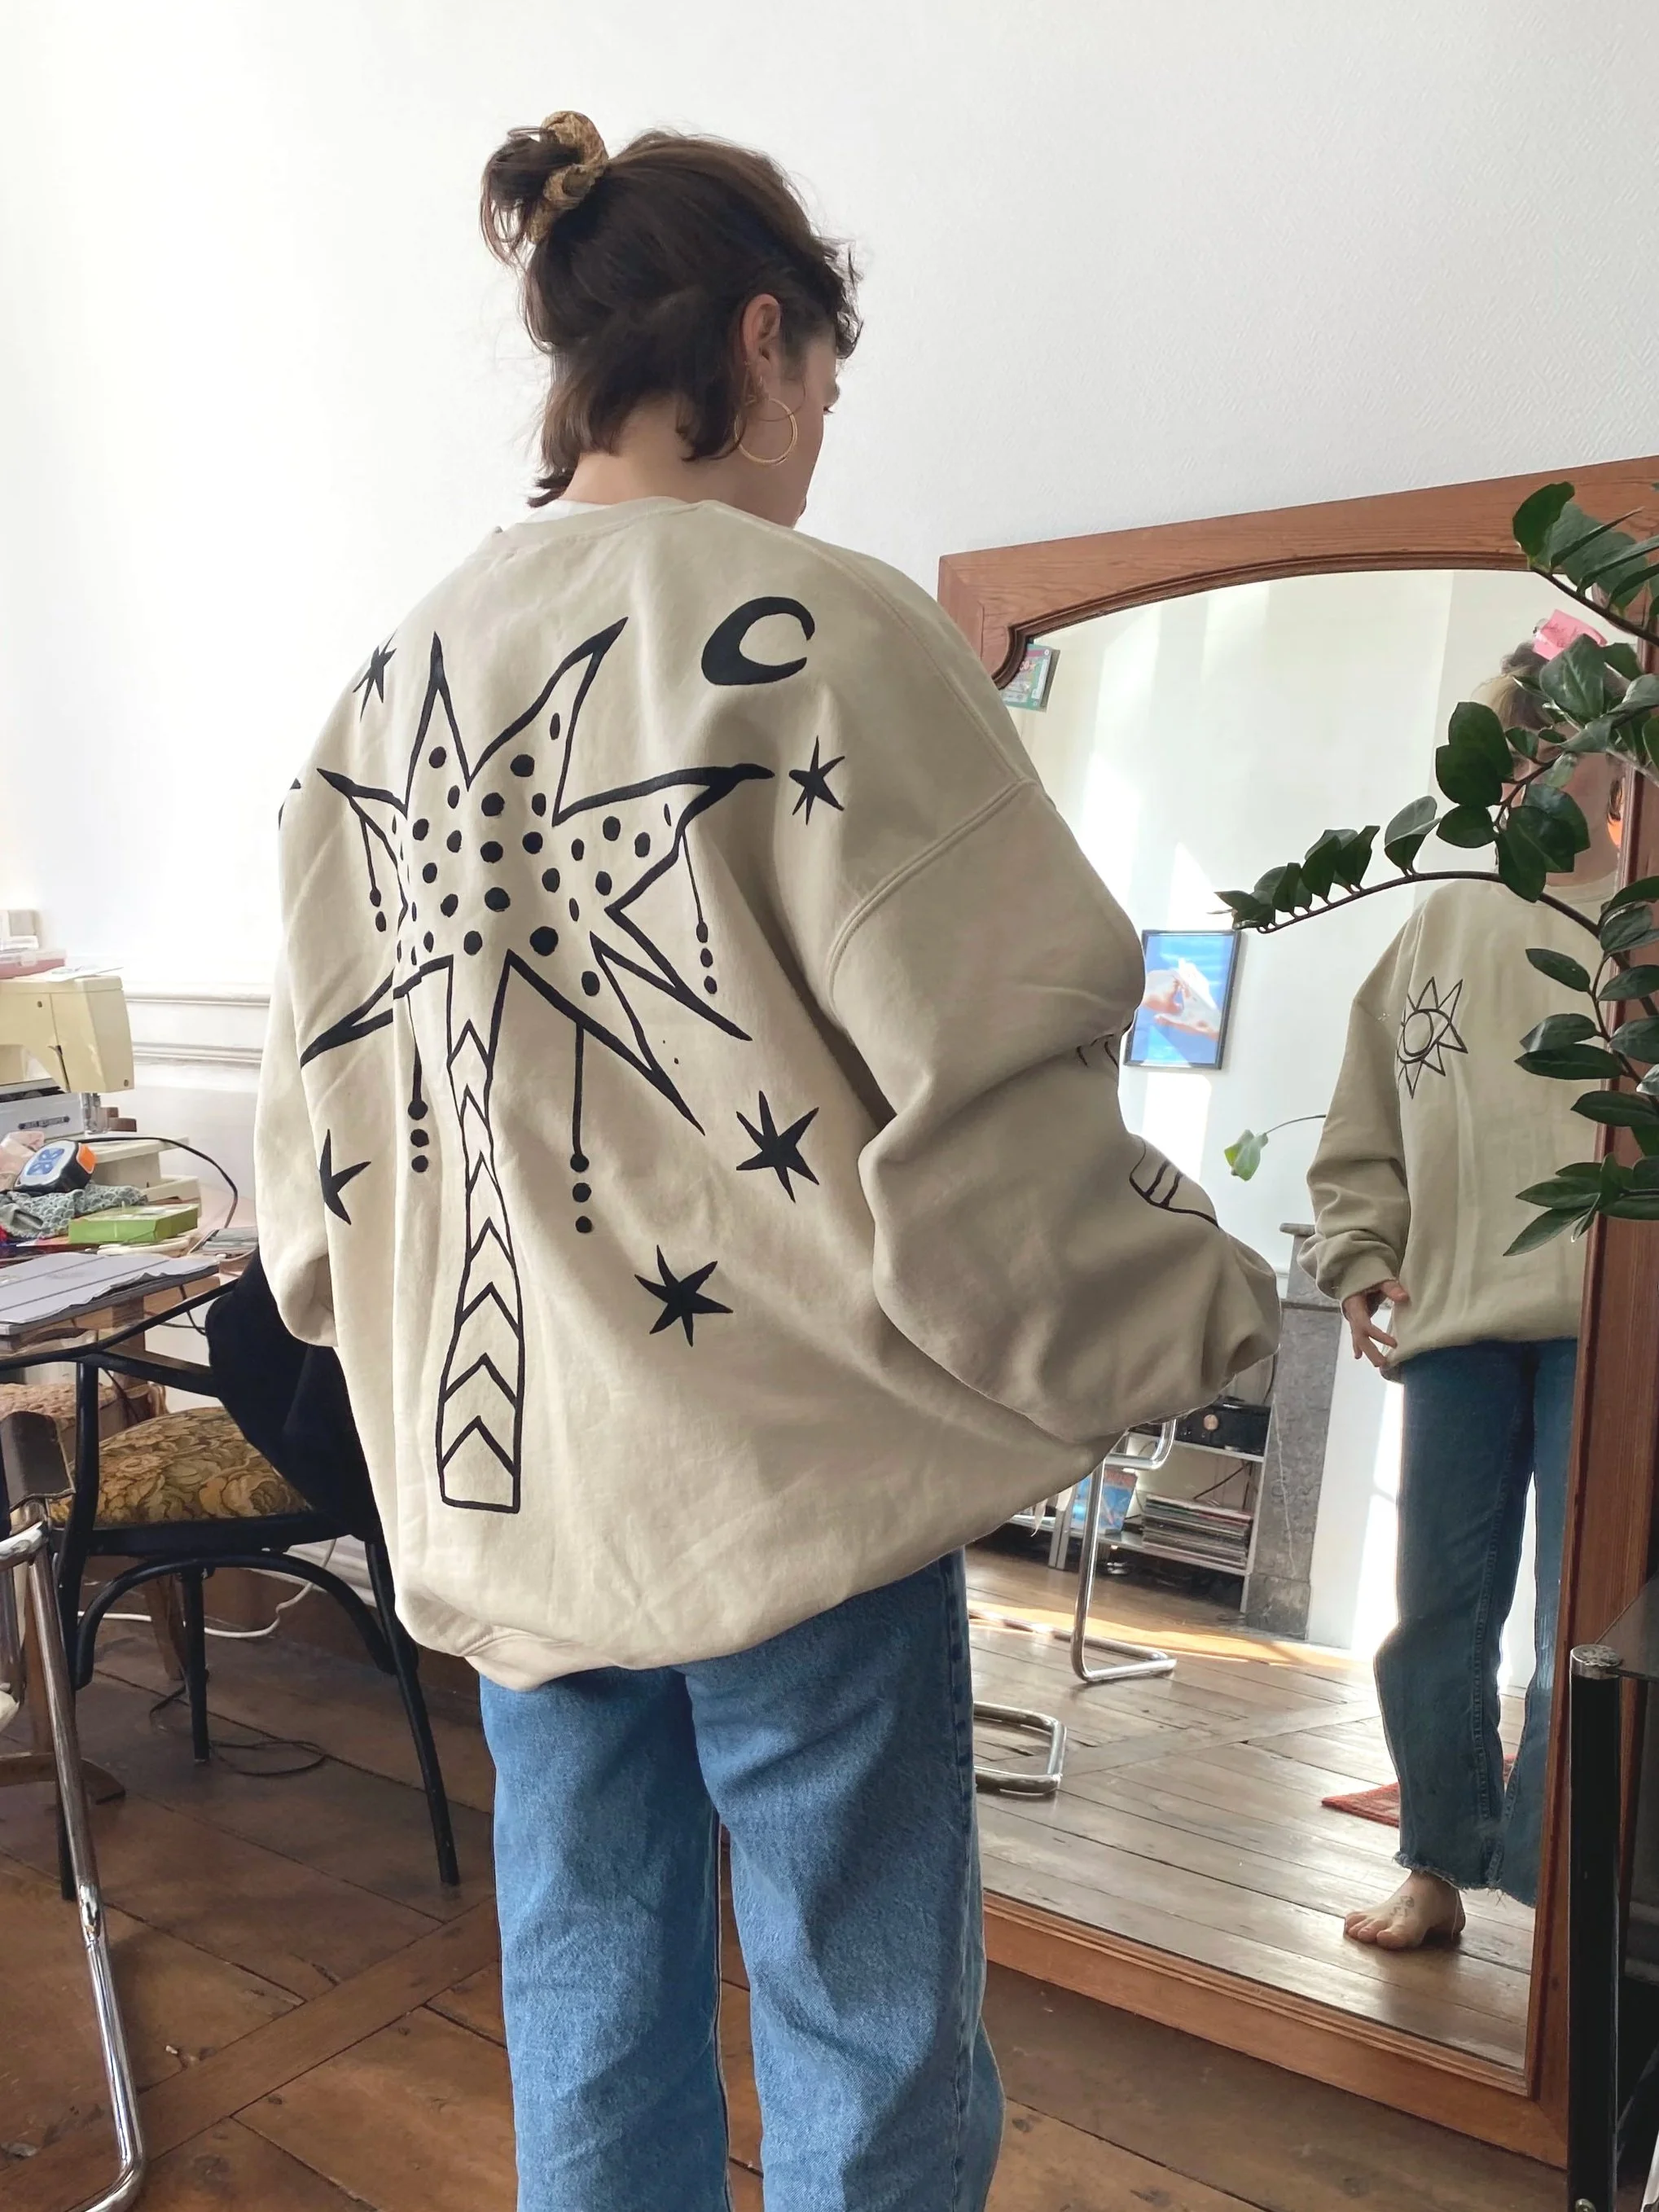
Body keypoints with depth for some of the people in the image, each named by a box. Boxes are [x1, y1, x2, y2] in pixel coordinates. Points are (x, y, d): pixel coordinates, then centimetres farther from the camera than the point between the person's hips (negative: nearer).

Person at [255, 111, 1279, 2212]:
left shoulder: (391, 680, 5)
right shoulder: (820, 634, -13)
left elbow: (322, 1117, 8)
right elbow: (986, 1091, -16)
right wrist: (1206, 1305, 0)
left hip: (504, 1480, 6)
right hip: (793, 1475, -6)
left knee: (588, 2013, 22)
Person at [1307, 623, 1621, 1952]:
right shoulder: (1443, 925, 12)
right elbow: (1367, 1122, 12)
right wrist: (1360, 1255, 2)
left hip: (1598, 1325, -3)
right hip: (1452, 1321, 4)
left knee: (1582, 1618, 2)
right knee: (1439, 1612, 10)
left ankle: (1553, 1887, 16)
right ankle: (1438, 1869, 25)